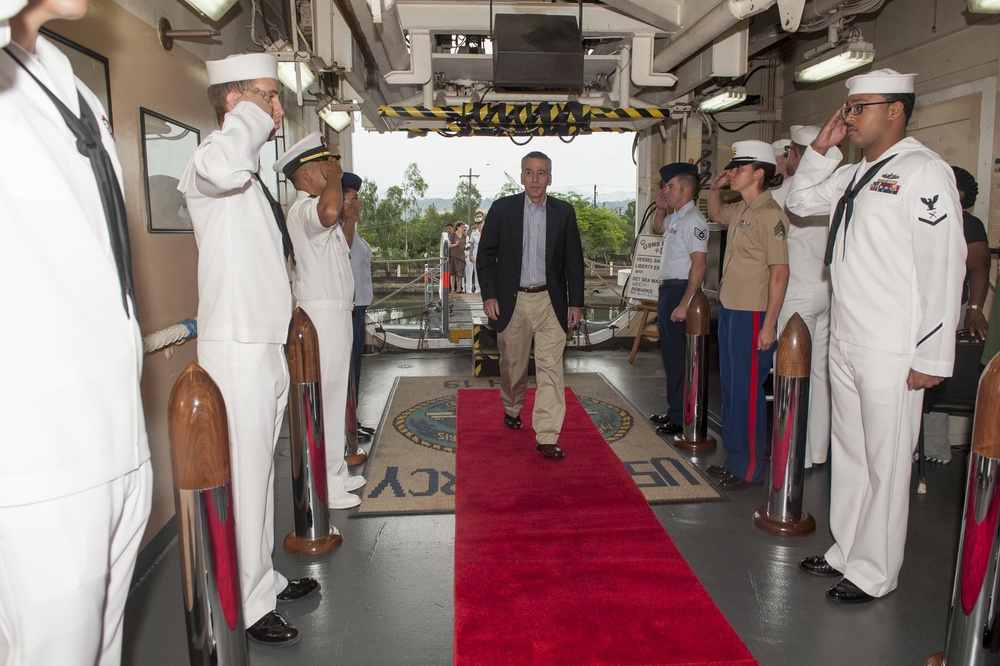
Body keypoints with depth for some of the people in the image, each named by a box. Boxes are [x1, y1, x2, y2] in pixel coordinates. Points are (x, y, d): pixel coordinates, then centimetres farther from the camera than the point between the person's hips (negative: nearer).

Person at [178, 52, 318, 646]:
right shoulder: (209, 170, -12)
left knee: (262, 469, 17)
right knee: (244, 475, -2)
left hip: (267, 346, 10)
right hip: (237, 349, -9)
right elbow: (222, 166, -38)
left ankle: (265, 578, 33)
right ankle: (248, 606, 13)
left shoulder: (254, 177, 18)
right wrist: (254, 113, -20)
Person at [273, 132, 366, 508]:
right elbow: (329, 212, -39)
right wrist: (334, 177, -20)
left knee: (335, 396, 16)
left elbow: (343, 246, 32)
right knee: (325, 398, -6)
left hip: (335, 311, 11)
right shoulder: (304, 209, -14)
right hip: (322, 313, -11)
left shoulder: (314, 209, 20)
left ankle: (336, 474, 28)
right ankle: (326, 487, 3)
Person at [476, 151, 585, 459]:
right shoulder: (502, 208, 0)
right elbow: (485, 255, 1)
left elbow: (574, 260, 6)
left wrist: (576, 301, 2)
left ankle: (547, 436, 0)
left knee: (550, 368, -5)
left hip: (550, 300, 0)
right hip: (512, 300, 0)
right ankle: (512, 409, 42)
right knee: (512, 364, 15)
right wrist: (488, 295, -7)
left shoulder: (564, 212, 3)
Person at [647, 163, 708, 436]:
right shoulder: (675, 218, 14)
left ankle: (681, 418, 7)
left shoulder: (692, 220, -16)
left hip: (681, 290, -10)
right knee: (669, 354, 18)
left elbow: (699, 265, -23)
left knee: (678, 357, -4)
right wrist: (660, 208, 17)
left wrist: (684, 304, -27)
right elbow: (658, 228, 39)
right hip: (667, 289, 10)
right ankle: (673, 411, 31)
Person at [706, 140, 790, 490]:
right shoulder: (740, 210, 11)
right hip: (730, 309, 9)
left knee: (748, 391, -1)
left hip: (753, 314, -9)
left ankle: (750, 468, 13)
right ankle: (734, 458, 29)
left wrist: (769, 324, -20)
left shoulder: (769, 214, -15)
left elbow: (780, 271, -19)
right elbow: (715, 214, 35)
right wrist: (715, 188, 14)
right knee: (730, 387, 16)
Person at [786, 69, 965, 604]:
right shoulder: (855, 175, 15)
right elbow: (799, 201, 29)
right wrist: (821, 147, 13)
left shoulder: (924, 172, -10)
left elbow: (943, 268, -14)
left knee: (885, 464, 3)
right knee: (847, 454, 16)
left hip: (893, 352, -8)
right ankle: (845, 551, 32)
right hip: (844, 343, 8)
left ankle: (873, 574, 18)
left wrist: (932, 357, -16)